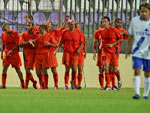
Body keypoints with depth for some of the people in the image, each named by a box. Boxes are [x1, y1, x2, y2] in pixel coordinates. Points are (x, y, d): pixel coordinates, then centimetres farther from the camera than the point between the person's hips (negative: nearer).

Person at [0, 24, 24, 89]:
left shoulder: (14, 33, -11)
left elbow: (17, 45, -12)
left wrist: (11, 51, -23)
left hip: (14, 53, -4)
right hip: (6, 54, 4)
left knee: (17, 69, 3)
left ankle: (22, 84, 16)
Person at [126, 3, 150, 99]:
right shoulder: (134, 21, 1)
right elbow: (131, 36, 12)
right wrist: (128, 49, 14)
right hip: (137, 52, 0)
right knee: (137, 71, -13)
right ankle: (137, 93, -18)